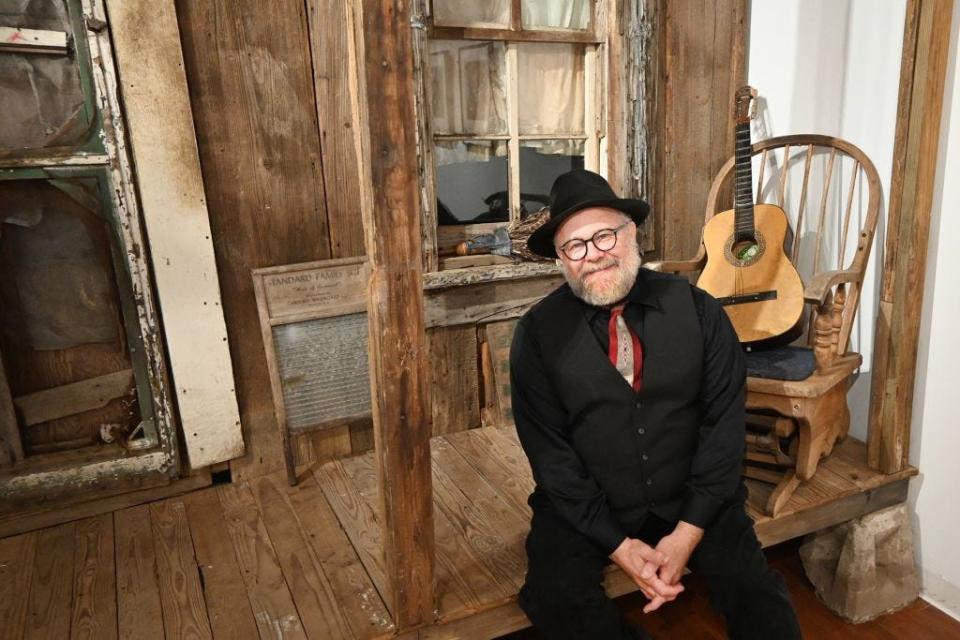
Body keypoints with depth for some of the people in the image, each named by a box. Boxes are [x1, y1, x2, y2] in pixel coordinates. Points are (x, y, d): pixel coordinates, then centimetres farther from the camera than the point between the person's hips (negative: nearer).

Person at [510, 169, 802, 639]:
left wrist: (688, 533, -12)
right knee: (555, 596, -22)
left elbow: (724, 423, -5)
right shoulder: (538, 333, -9)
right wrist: (619, 545, -15)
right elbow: (549, 451, -9)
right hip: (586, 506, 0)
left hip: (692, 500, 1)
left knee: (759, 595, -17)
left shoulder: (697, 310, -5)